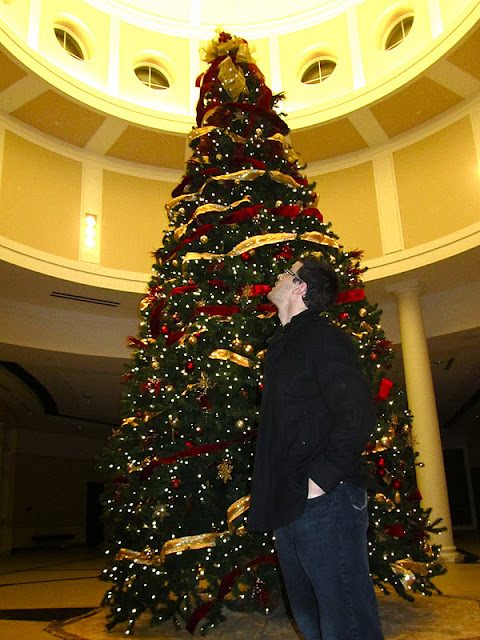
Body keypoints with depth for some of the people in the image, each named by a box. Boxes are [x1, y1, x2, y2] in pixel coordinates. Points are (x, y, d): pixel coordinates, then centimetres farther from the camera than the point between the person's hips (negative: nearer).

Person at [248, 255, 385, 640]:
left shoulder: (324, 337, -8)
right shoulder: (283, 347, 20)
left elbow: (358, 414, -20)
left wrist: (320, 479, -20)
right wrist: (271, 496, 16)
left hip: (325, 503, -9)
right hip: (288, 508, 10)